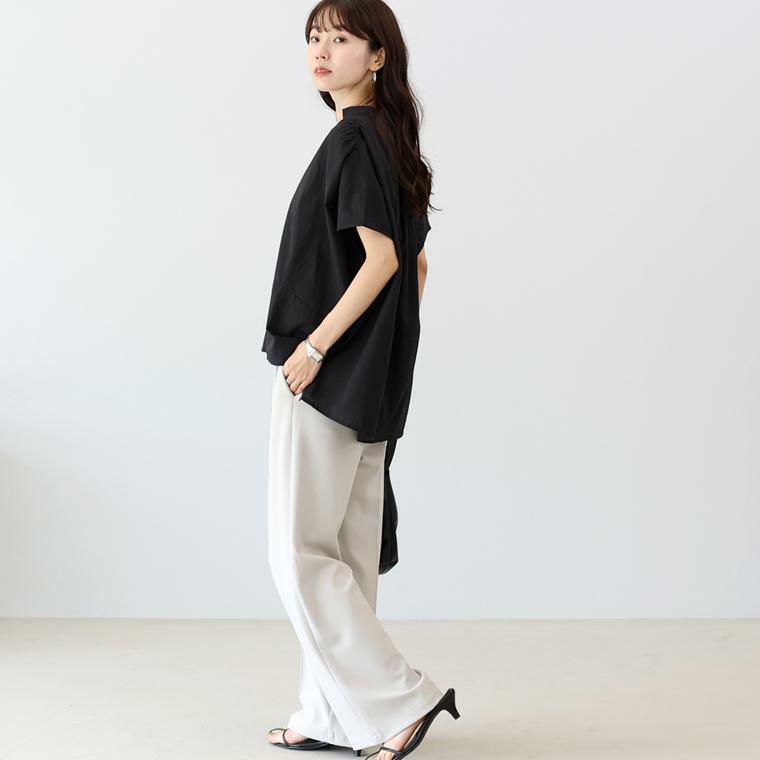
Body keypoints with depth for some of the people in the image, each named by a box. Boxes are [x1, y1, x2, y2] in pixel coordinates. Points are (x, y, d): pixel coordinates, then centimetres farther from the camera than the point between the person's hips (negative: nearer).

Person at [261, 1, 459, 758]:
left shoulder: (354, 138, -13)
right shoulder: (384, 141, 15)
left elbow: (381, 259, -21)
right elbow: (415, 264, 19)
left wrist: (313, 346, -19)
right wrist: (391, 354, 22)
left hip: (332, 375, -10)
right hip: (364, 377, 10)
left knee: (300, 552, -3)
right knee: (344, 550, 12)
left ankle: (403, 697, 0)